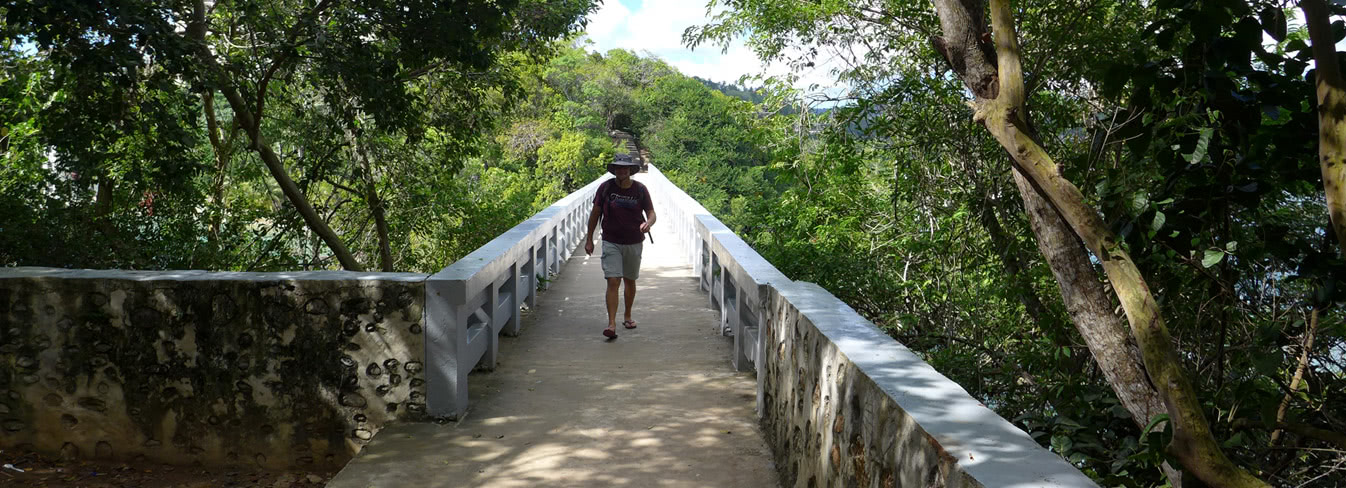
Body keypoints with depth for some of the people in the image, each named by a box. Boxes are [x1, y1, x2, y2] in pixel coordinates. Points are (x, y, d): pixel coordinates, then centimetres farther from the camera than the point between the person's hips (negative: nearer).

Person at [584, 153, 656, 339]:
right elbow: (595, 213, 3)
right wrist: (589, 239, 4)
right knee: (613, 282, -12)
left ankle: (628, 316, 35)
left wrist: (648, 223, -24)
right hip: (611, 242, -2)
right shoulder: (606, 187, -6)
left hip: (634, 243, 2)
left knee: (629, 281, 16)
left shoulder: (640, 189, -4)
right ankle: (611, 324, -15)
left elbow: (651, 213, 0)